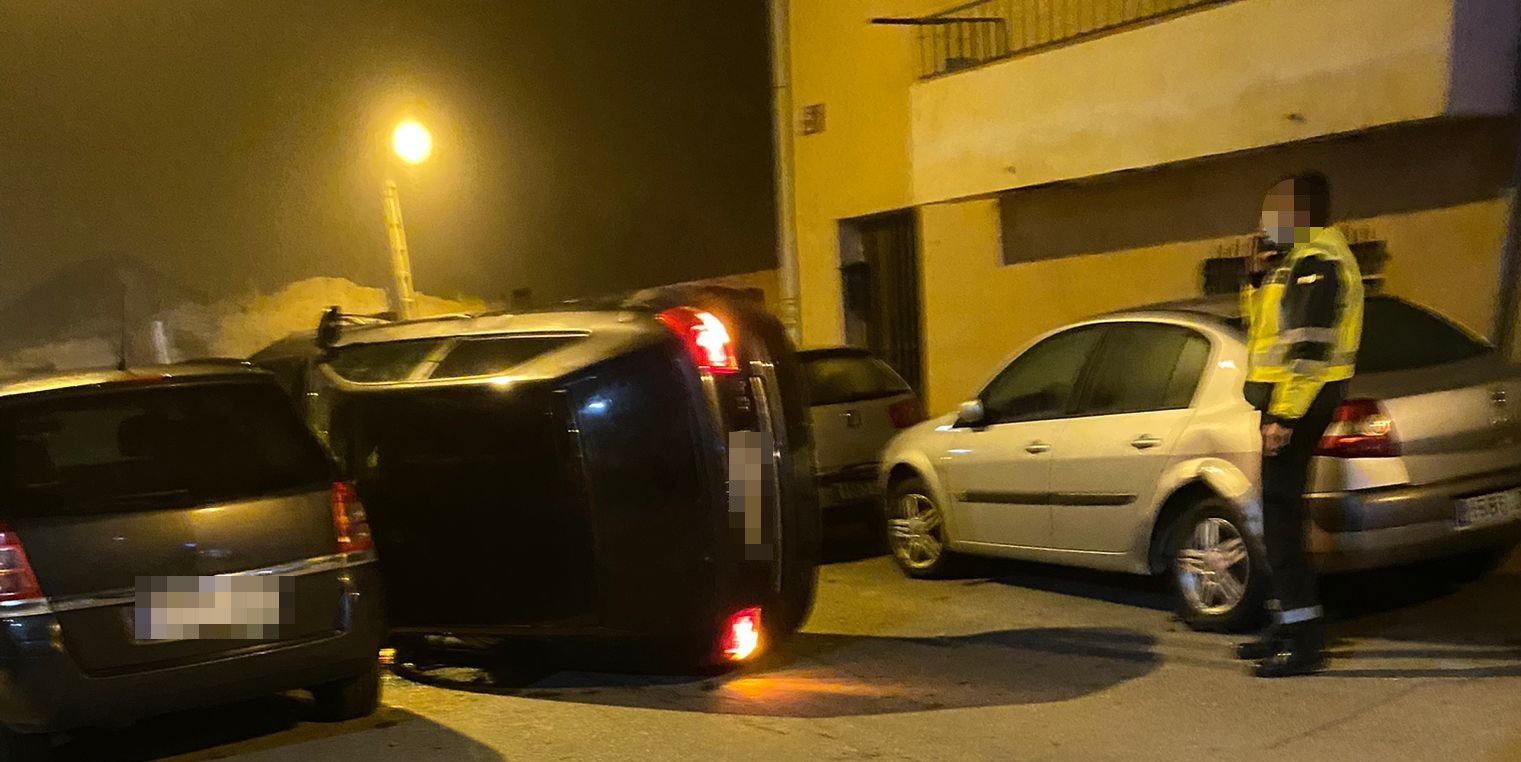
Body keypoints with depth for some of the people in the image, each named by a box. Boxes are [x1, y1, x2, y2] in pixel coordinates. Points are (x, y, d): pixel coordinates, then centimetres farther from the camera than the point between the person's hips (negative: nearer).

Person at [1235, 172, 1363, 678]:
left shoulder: (1318, 259, -14)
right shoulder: (1294, 260, 18)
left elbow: (1310, 345, -22)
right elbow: (1262, 325, 22)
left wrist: (1284, 415, -25)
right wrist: (1260, 279, 8)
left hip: (1301, 400, -11)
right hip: (1285, 397, 11)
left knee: (1281, 512, -12)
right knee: (1281, 510, 15)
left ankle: (1305, 641, -11)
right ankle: (1290, 624, 25)